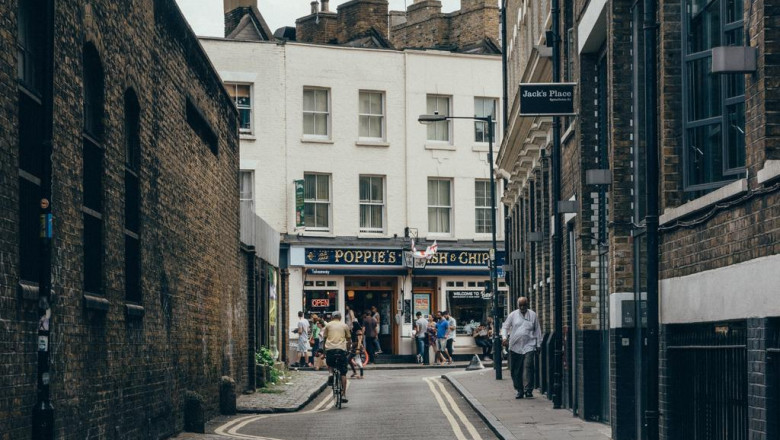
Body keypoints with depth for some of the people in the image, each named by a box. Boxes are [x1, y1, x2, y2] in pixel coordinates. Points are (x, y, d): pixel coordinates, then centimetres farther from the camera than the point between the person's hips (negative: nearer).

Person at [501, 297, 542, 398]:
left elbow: (537, 330, 13)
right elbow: (505, 327, 11)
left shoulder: (533, 315, 9)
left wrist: (538, 344, 9)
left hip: (529, 346, -2)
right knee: (515, 370, 3)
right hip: (515, 346, 2)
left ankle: (528, 390, -15)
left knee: (528, 366, -16)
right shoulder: (513, 315, 9)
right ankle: (519, 390, 13)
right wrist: (504, 337, -7)